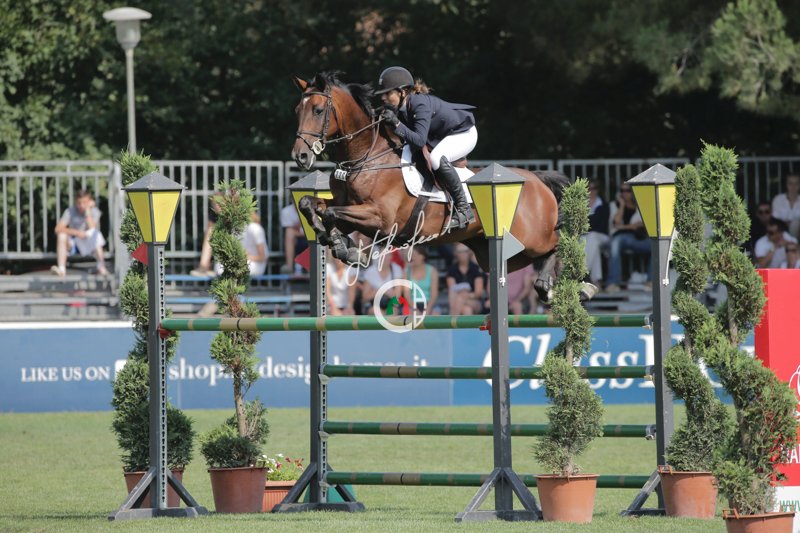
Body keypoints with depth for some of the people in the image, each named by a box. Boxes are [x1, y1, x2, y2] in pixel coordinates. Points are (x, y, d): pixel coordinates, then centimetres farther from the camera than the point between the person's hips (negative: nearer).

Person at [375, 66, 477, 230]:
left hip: (464, 133, -9)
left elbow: (419, 141, -40)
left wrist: (396, 124, -46)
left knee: (437, 158, -34)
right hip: (439, 135, 9)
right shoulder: (398, 108, -10)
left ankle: (464, 210, -22)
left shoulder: (421, 104, -34)